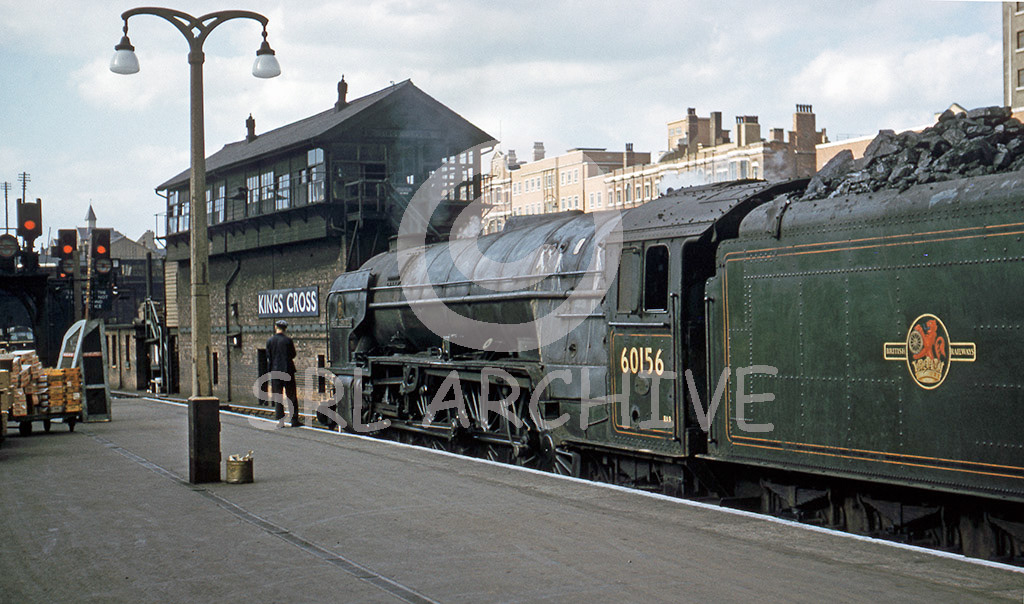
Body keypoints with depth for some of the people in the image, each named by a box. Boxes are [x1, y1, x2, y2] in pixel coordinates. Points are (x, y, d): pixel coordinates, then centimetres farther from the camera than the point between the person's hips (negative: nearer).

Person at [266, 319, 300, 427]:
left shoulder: (270, 341, -1)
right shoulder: (288, 340, -7)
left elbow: (268, 357, 3)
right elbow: (293, 355, 1)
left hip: (275, 370, 2)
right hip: (288, 370, -2)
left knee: (278, 397, 7)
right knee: (291, 396, 5)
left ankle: (280, 420, 4)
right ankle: (294, 419, 3)